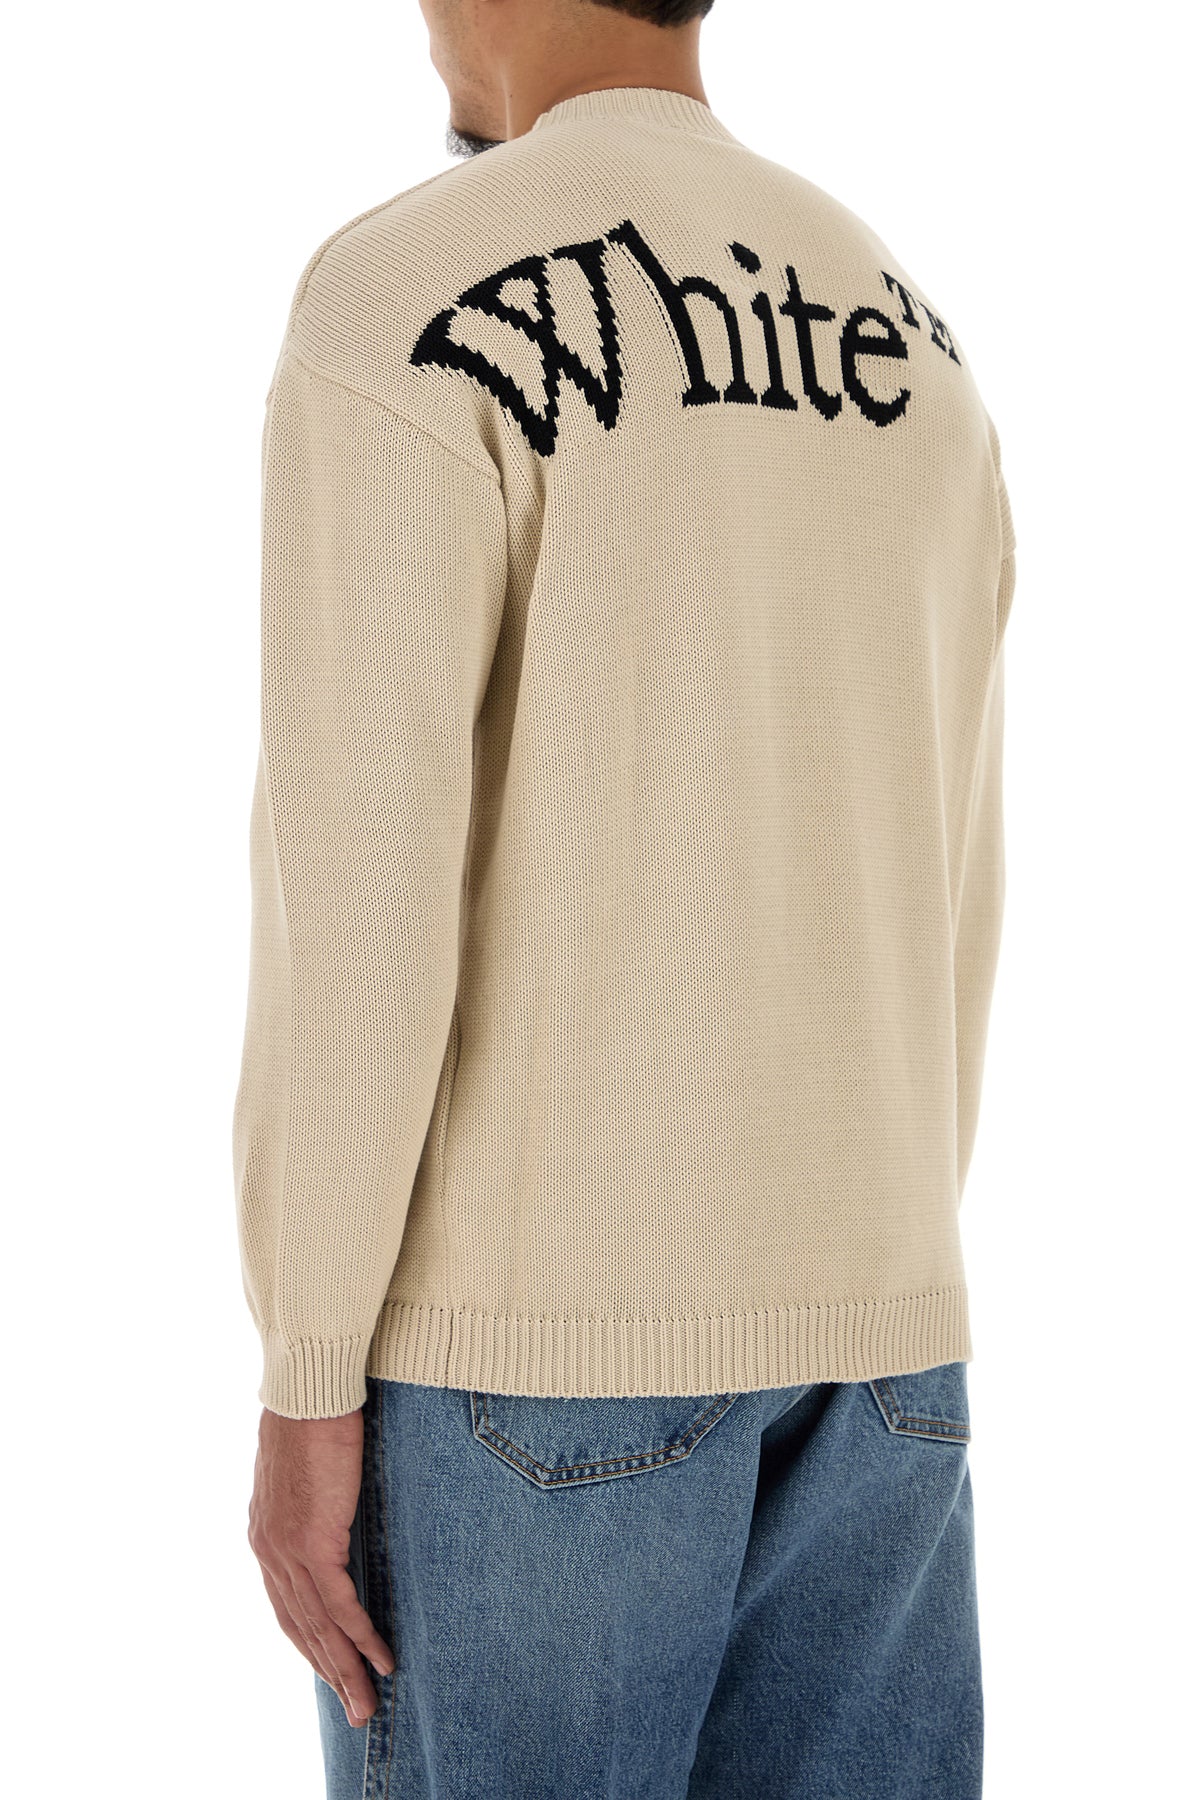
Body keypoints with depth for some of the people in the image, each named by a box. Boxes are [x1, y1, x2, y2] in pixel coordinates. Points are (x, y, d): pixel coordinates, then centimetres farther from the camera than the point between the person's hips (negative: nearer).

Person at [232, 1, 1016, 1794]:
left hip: (540, 1316, -6)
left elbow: (361, 882, -17)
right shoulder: (906, 341, 12)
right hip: (860, 1320, 7)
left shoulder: (407, 301, -11)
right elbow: (934, 890, 14)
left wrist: (306, 1378, -10)